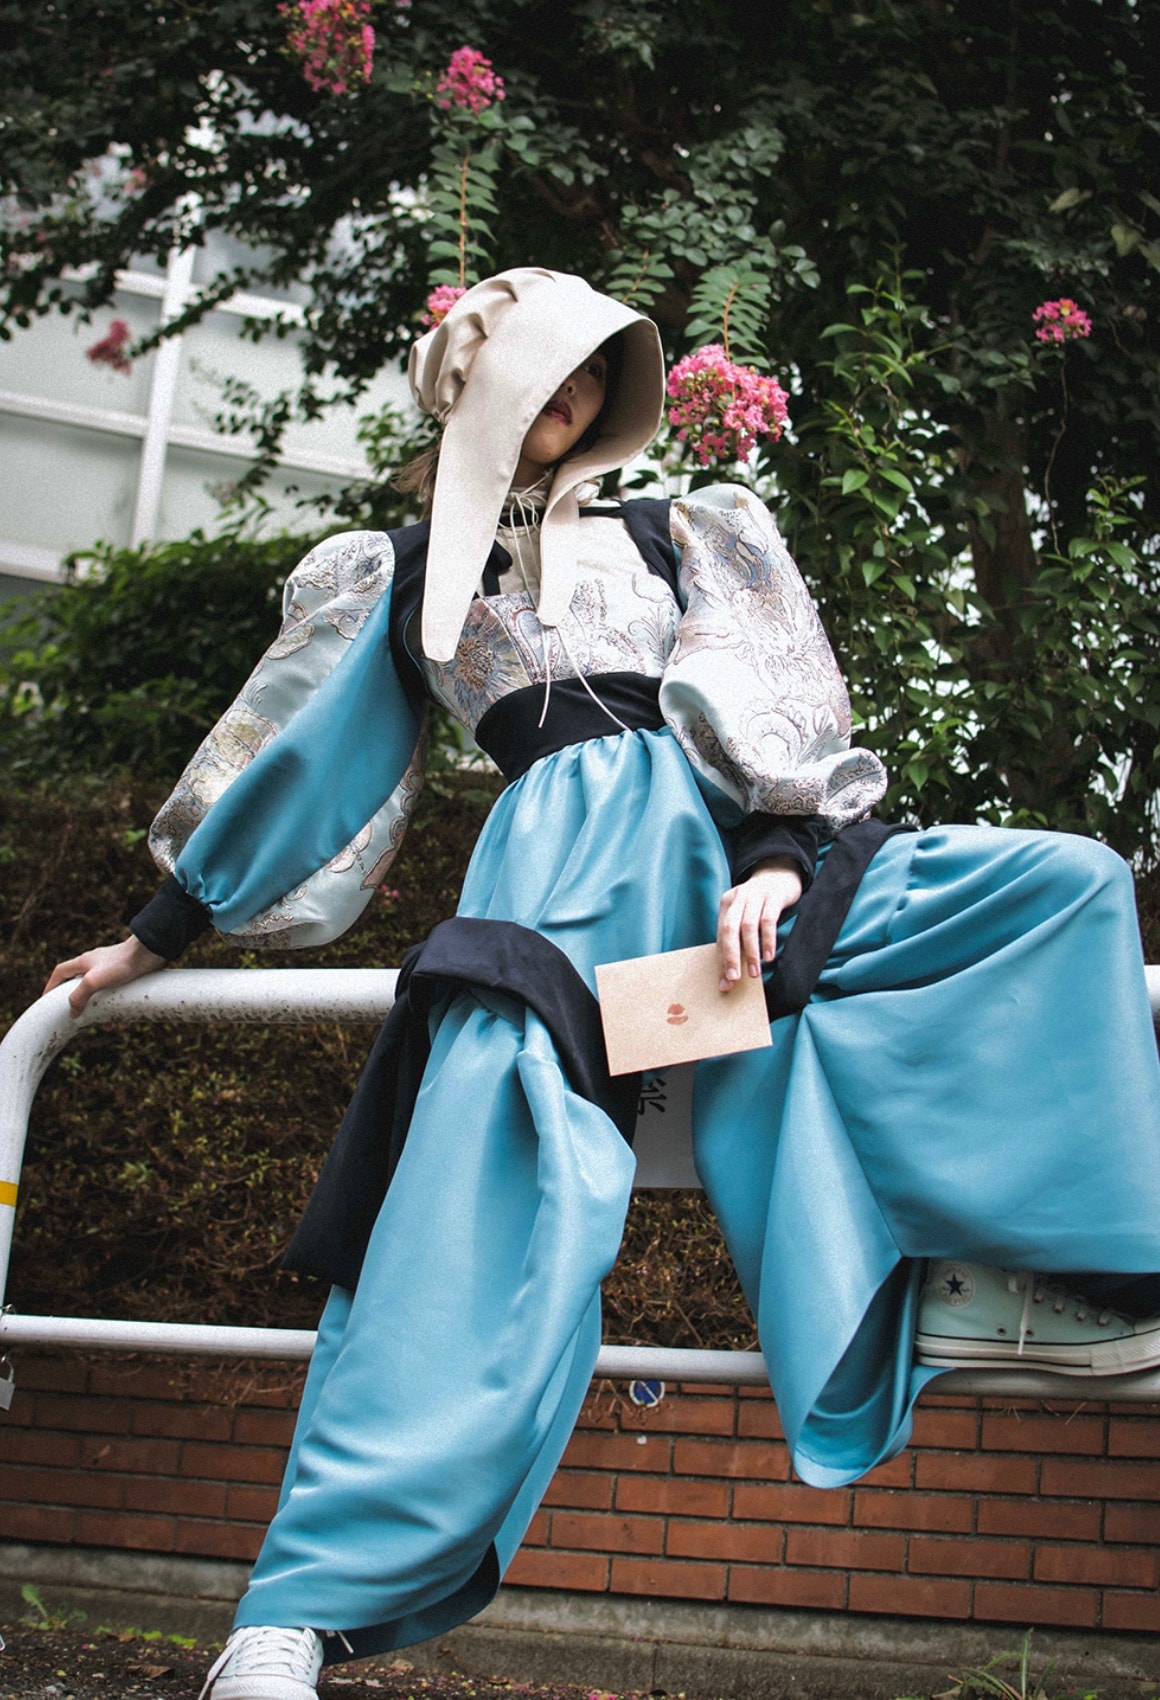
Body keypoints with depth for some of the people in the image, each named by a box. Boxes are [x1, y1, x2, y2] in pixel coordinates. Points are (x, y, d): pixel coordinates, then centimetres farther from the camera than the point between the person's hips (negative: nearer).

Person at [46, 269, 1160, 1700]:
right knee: (504, 1174, -29)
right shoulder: (401, 572, 24)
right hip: (566, 850, -4)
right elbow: (304, 758, 24)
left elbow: (775, 715, 13)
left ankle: (973, 1268, -19)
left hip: (735, 852, 4)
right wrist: (157, 935, 24)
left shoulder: (675, 536, 27)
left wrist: (776, 864, -8)